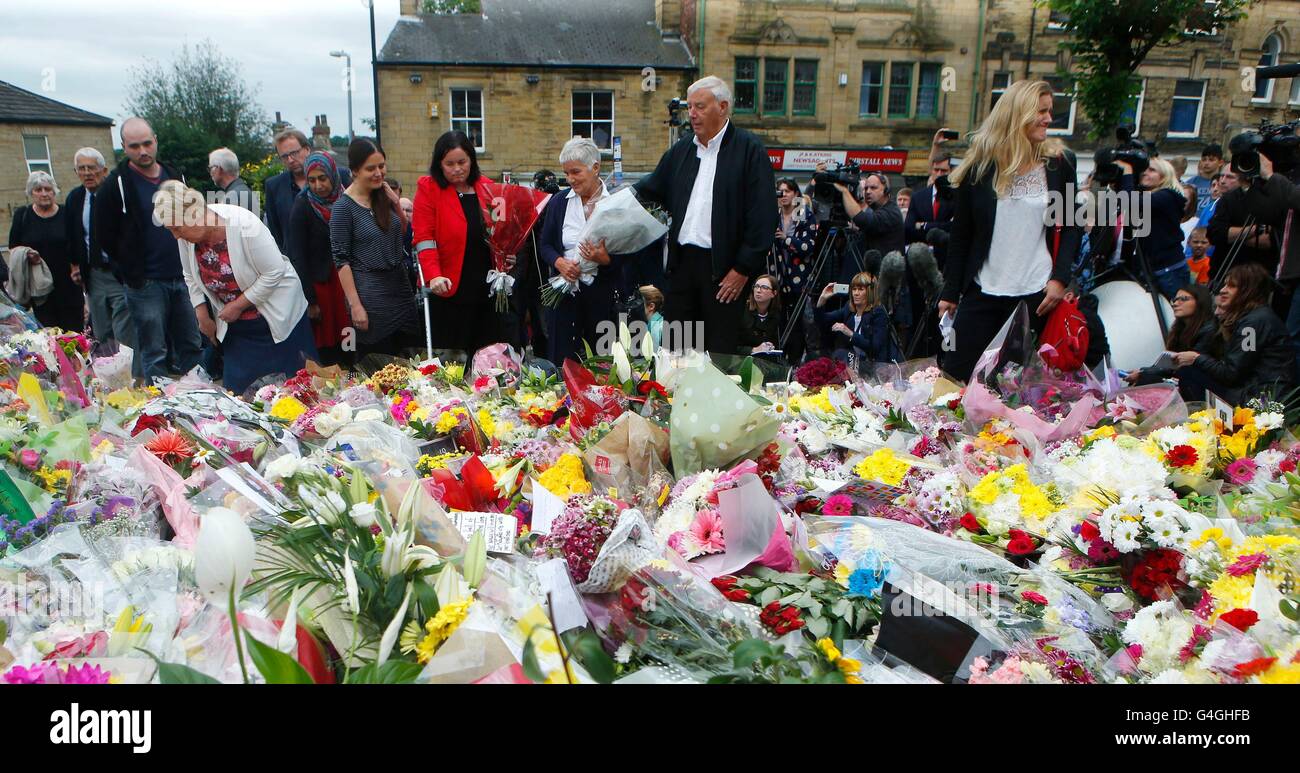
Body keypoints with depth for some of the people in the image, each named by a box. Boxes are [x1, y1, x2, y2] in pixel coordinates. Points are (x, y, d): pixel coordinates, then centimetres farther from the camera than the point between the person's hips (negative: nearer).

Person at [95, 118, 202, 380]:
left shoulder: (176, 178, 10)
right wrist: (133, 274, -3)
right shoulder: (117, 185, -5)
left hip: (182, 280, 5)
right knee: (154, 355, -1)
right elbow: (105, 236, -2)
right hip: (146, 284, -4)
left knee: (191, 348, 9)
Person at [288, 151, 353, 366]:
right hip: (319, 282, -4)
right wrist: (311, 301, -12)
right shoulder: (302, 207, -7)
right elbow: (298, 257, -8)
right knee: (325, 350, -2)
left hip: (344, 281, 4)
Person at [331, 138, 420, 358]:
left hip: (400, 285, 6)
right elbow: (341, 259, -12)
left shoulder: (384, 195, 5)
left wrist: (396, 205, 0)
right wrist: (355, 305, -16)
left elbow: (402, 233, 18)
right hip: (370, 293, -6)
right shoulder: (343, 207, -11)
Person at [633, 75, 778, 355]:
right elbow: (652, 188, 18)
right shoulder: (682, 149, 14)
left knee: (720, 352, 1)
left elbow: (762, 215, -10)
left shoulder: (750, 150, -5)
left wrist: (744, 269, -13)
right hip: (683, 261, 6)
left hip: (724, 268, -5)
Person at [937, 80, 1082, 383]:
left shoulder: (1059, 163, 5)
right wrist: (950, 291, 3)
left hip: (1036, 294, 0)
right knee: (955, 377, -2)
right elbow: (961, 233, 5)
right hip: (983, 292, 0)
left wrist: (1060, 277, -5)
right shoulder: (981, 164, 3)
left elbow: (1072, 226, 9)